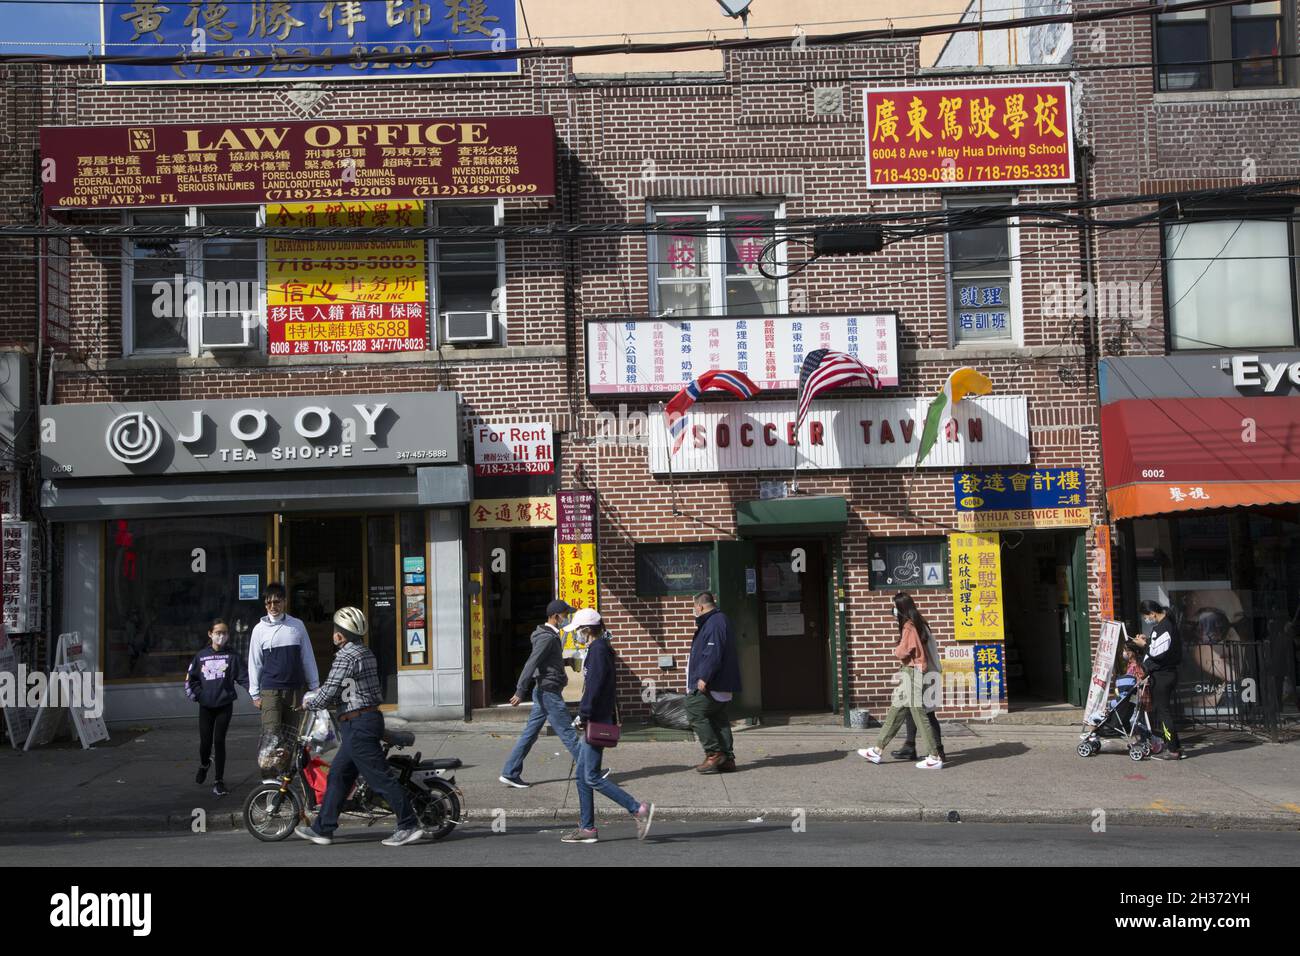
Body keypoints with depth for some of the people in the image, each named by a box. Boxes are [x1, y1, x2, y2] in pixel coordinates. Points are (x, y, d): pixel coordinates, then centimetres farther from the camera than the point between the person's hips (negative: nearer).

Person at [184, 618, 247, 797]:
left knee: (219, 741, -1)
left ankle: (219, 781, 9)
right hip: (206, 706, 1)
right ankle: (204, 764, 40)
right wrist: (195, 694, -2)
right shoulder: (201, 656, 2)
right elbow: (190, 678, 11)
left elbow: (243, 677, -6)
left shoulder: (232, 656, -2)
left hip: (224, 705, -1)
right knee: (205, 741, 5)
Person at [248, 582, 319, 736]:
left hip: (294, 689, 2)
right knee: (271, 734, -11)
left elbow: (308, 659, 8)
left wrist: (315, 687, 7)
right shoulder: (260, 629, 1)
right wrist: (255, 694, 4)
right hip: (270, 691, -2)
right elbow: (255, 663, 5)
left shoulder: (297, 625, 4)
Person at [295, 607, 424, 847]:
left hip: (357, 725, -10)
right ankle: (322, 829, 20)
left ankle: (409, 826, -6)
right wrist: (335, 703, 23)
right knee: (338, 775, 15)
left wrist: (308, 702, 2)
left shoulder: (346, 656, -15)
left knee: (380, 777, -7)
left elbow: (327, 693, -16)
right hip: (370, 717, 10)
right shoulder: (366, 652, 15)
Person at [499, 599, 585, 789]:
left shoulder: (552, 636, 16)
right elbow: (531, 664, -22)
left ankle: (510, 774, 10)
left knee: (530, 734, 9)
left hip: (544, 693, 10)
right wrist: (520, 691, -25)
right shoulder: (547, 637, -16)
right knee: (567, 733, -2)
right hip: (549, 693, -10)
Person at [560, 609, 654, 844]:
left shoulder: (598, 649, -13)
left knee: (591, 777, -9)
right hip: (597, 721, 10)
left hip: (595, 721, -10)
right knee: (582, 776, 11)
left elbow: (595, 686, -21)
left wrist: (583, 714, -17)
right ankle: (587, 829, 15)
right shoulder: (600, 648, 17)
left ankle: (639, 809, -9)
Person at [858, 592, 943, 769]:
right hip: (907, 673, 10)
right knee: (895, 713, 13)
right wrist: (900, 652, 2)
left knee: (918, 715, -7)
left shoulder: (909, 627, -16)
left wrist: (896, 651, 0)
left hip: (912, 673, -10)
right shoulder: (913, 624, 14)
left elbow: (903, 652, -20)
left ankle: (934, 758, -5)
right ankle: (877, 751, 19)